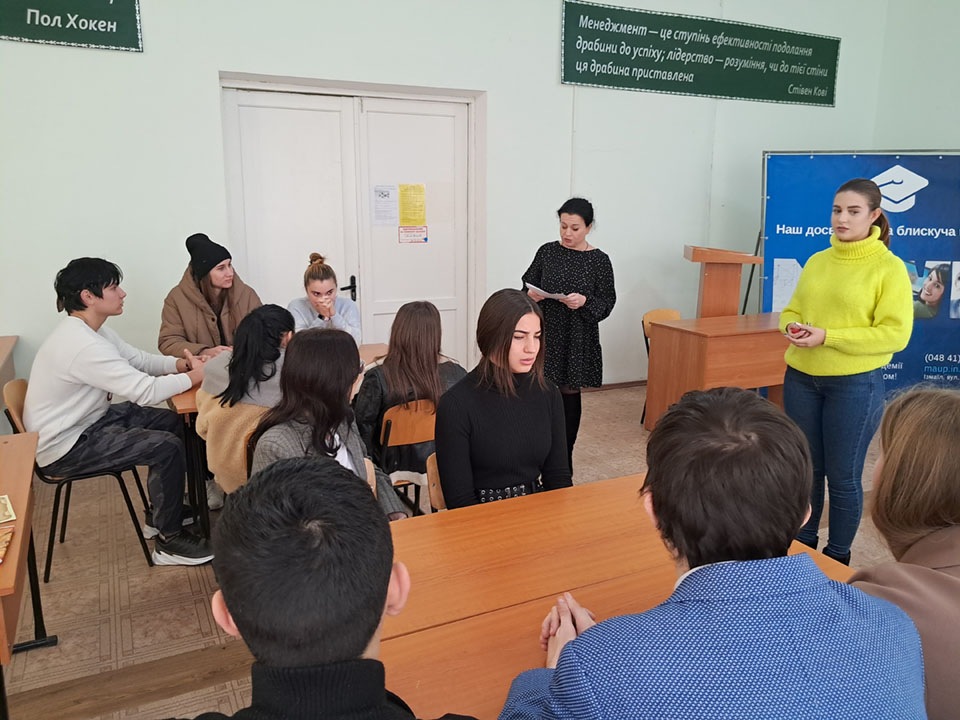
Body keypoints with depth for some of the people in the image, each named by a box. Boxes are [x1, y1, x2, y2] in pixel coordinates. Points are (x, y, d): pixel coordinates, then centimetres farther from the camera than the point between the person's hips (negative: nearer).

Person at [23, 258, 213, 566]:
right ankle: (169, 542, -2)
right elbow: (145, 391, -31)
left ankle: (160, 513, 26)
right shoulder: (83, 345, -30)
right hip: (65, 446, -11)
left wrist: (177, 364, -12)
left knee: (173, 422, 11)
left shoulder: (89, 330, 2)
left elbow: (139, 359, 7)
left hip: (87, 420, 11)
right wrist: (194, 376, -18)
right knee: (168, 448, -18)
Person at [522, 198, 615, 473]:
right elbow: (528, 287, 10)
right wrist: (531, 295, -13)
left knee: (569, 393, 7)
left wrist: (585, 302, -20)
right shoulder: (547, 252, 3)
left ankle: (564, 460, 21)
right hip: (546, 335, 1)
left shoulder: (599, 260, -2)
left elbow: (607, 303, -2)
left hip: (578, 340, -1)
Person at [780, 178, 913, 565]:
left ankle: (837, 557, 24)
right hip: (801, 378, 5)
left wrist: (827, 337, -20)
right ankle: (803, 544, 33)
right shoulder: (817, 261, 8)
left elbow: (895, 334, -13)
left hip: (855, 384, -5)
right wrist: (793, 327, -8)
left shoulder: (889, 268, -8)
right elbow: (792, 309, 16)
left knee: (843, 476, 6)